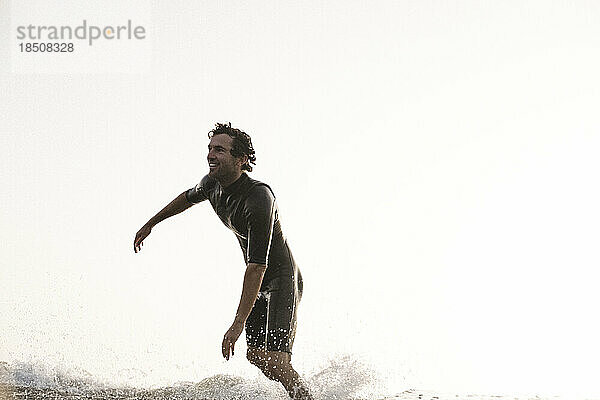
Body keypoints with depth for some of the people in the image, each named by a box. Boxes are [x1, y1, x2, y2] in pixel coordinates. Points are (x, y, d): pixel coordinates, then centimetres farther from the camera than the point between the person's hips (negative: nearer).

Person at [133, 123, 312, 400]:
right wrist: (151, 223, 33)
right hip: (258, 283, 8)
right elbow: (189, 197, 23)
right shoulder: (213, 184, -4)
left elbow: (258, 264, -35)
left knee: (275, 364, -23)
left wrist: (238, 324, -39)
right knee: (256, 356, 4)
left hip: (282, 280, -8)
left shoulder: (259, 198, -30)